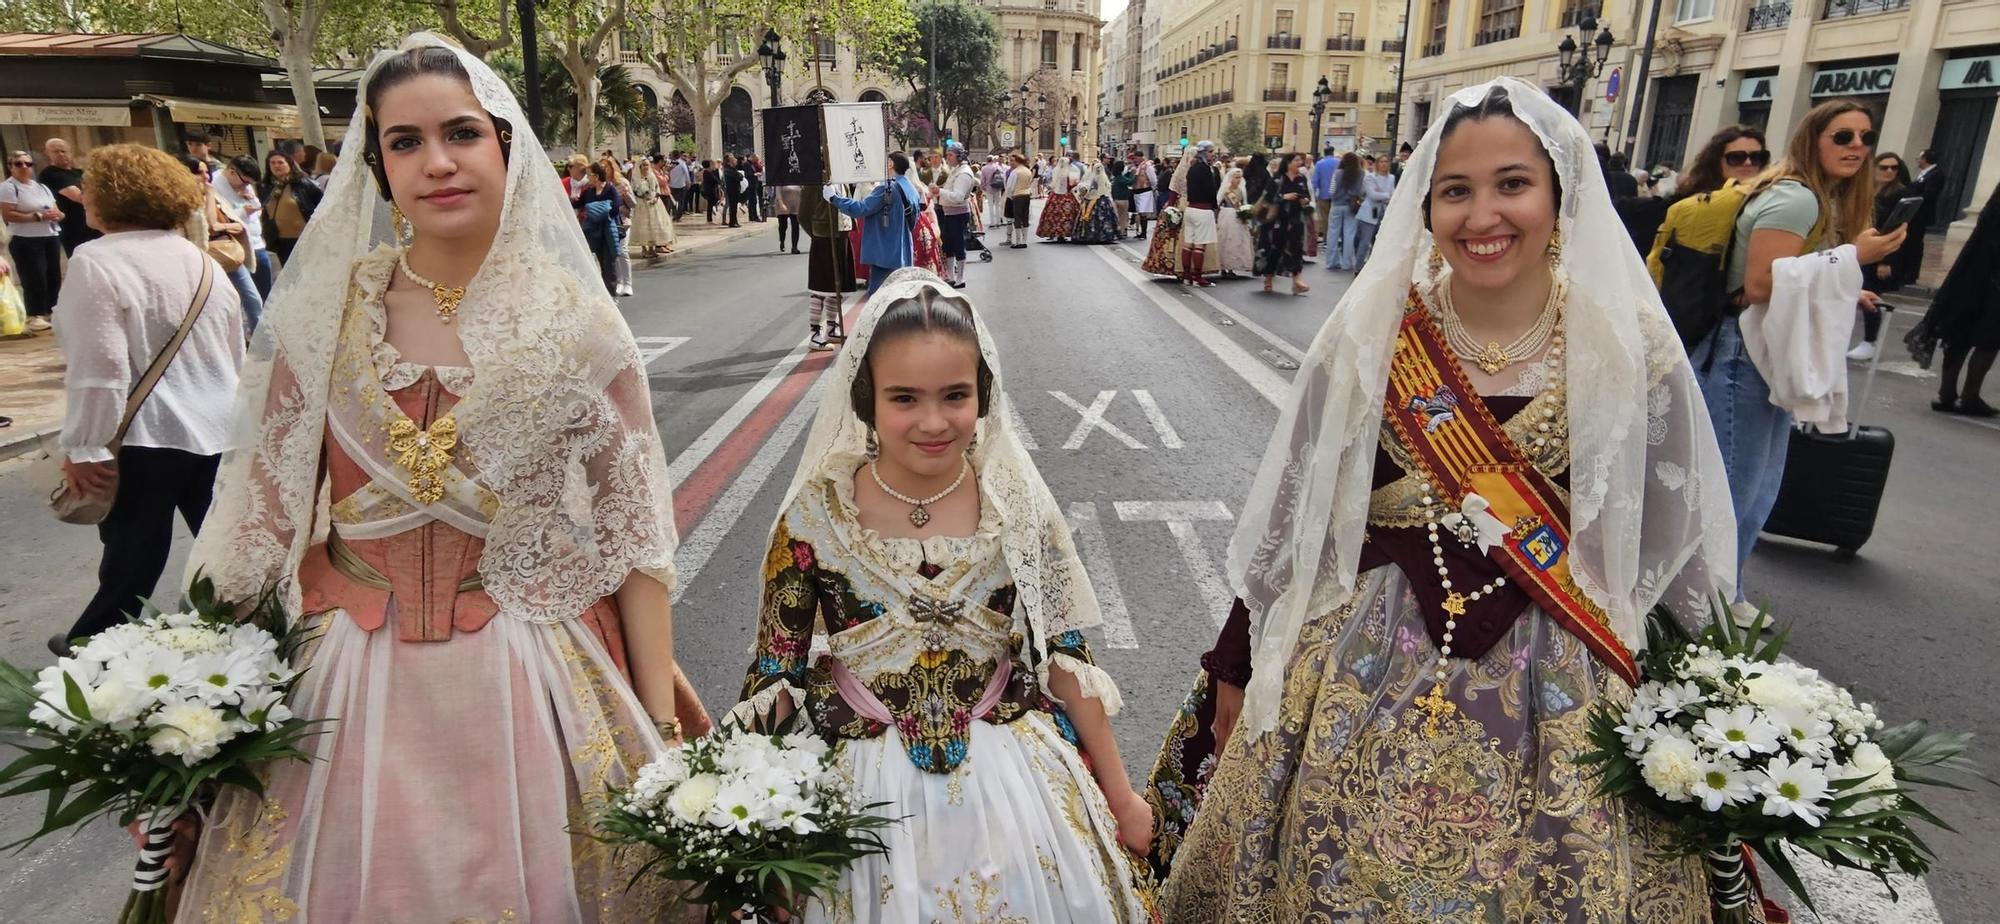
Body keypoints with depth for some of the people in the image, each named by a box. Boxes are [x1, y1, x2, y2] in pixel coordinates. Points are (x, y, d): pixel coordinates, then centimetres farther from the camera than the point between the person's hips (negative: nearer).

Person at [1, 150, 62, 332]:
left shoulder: (41, 187, 17)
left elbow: (57, 212, 19)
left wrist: (56, 215, -5)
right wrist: (38, 216, -18)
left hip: (51, 238, 7)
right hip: (26, 241, -7)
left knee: (54, 276, 6)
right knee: (34, 278, -10)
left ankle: (52, 311, 16)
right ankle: (35, 316, -6)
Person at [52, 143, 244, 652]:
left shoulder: (96, 261, -12)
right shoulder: (203, 261, 10)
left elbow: (99, 368, -19)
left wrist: (84, 447, -12)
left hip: (146, 437, -6)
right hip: (218, 431, 6)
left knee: (133, 554, 8)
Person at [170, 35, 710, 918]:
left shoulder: (575, 322, -6)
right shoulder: (325, 310, -1)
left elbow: (632, 526, -6)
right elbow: (264, 509, 6)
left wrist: (662, 721, -7)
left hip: (536, 676, -2)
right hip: (347, 685, 2)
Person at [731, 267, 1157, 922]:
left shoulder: (1018, 504, -11)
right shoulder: (814, 516, -14)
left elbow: (1065, 656, -3)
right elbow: (777, 670, -4)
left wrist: (1121, 794, 4)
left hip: (1012, 775, 1)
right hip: (862, 787, 0)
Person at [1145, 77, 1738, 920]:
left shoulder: (1632, 346, -6)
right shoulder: (1371, 331, -6)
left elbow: (1673, 545, 2)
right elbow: (1289, 513, -1)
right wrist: (1237, 668, 3)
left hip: (1560, 691, 0)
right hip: (1364, 666, 0)